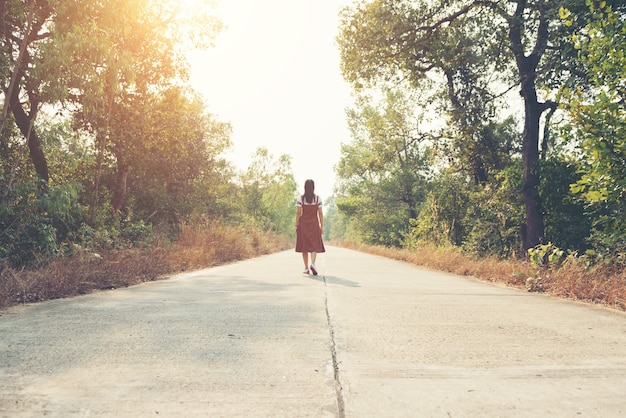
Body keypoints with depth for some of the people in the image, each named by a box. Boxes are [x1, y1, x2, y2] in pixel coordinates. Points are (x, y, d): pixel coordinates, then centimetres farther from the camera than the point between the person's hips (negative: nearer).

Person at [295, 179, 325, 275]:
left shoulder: (300, 198, -2)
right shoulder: (318, 198, 1)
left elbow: (298, 212, -4)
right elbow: (320, 213, 0)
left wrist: (296, 225, 1)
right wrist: (322, 225, 5)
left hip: (303, 224, 0)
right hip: (314, 224, 0)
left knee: (304, 245, 8)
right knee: (315, 245, 3)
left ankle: (306, 268, 10)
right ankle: (312, 263, -20)